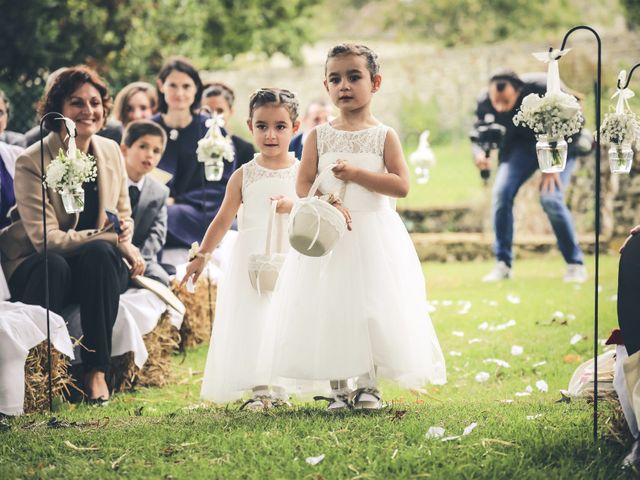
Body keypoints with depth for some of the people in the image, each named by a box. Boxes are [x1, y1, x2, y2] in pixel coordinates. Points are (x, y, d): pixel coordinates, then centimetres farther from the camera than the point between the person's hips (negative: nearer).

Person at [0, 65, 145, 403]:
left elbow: (124, 217, 16)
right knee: (54, 265, -39)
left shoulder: (111, 152, 5)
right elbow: (46, 238, -18)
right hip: (37, 267, -4)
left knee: (99, 254, -33)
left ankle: (96, 371, -27)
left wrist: (123, 233, -11)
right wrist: (113, 240, -23)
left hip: (100, 264, 4)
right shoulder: (31, 163, -13)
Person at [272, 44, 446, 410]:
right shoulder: (320, 136, 6)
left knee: (372, 308, -3)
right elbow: (304, 185, 0)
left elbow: (402, 185, -8)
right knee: (328, 309, -1)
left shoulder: (384, 136, 2)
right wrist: (328, 203, -19)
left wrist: (355, 173, -15)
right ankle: (338, 387, 7)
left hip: (374, 236, -1)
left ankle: (368, 385, 6)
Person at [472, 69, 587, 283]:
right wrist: (479, 154, -32)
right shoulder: (484, 102, -22)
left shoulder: (543, 89, -34)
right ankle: (503, 265, -6)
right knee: (501, 191, -17)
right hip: (522, 143, 4)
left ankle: (575, 264, -6)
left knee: (550, 198, -22)